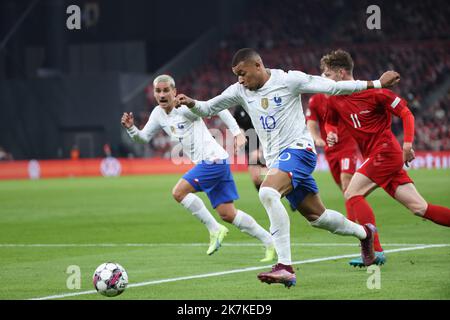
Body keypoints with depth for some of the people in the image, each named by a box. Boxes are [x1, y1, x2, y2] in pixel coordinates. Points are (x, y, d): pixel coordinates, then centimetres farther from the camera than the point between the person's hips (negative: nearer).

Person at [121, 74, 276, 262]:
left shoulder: (184, 107, -13)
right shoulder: (158, 114, 11)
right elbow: (143, 138, 20)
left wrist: (237, 133, -20)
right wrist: (131, 128, 0)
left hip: (213, 159, -9)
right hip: (205, 163, 9)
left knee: (179, 192, -16)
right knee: (227, 214, 7)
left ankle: (215, 230, -7)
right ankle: (270, 242, 13)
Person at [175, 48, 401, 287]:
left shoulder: (288, 80, -8)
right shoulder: (240, 91, 8)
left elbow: (332, 87, -7)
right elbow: (209, 108, 11)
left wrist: (376, 84, -8)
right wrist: (192, 104, -12)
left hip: (298, 149, -7)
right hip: (276, 160, 7)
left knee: (267, 192, -31)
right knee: (316, 216, 14)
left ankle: (285, 267, -35)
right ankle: (363, 232, 43)